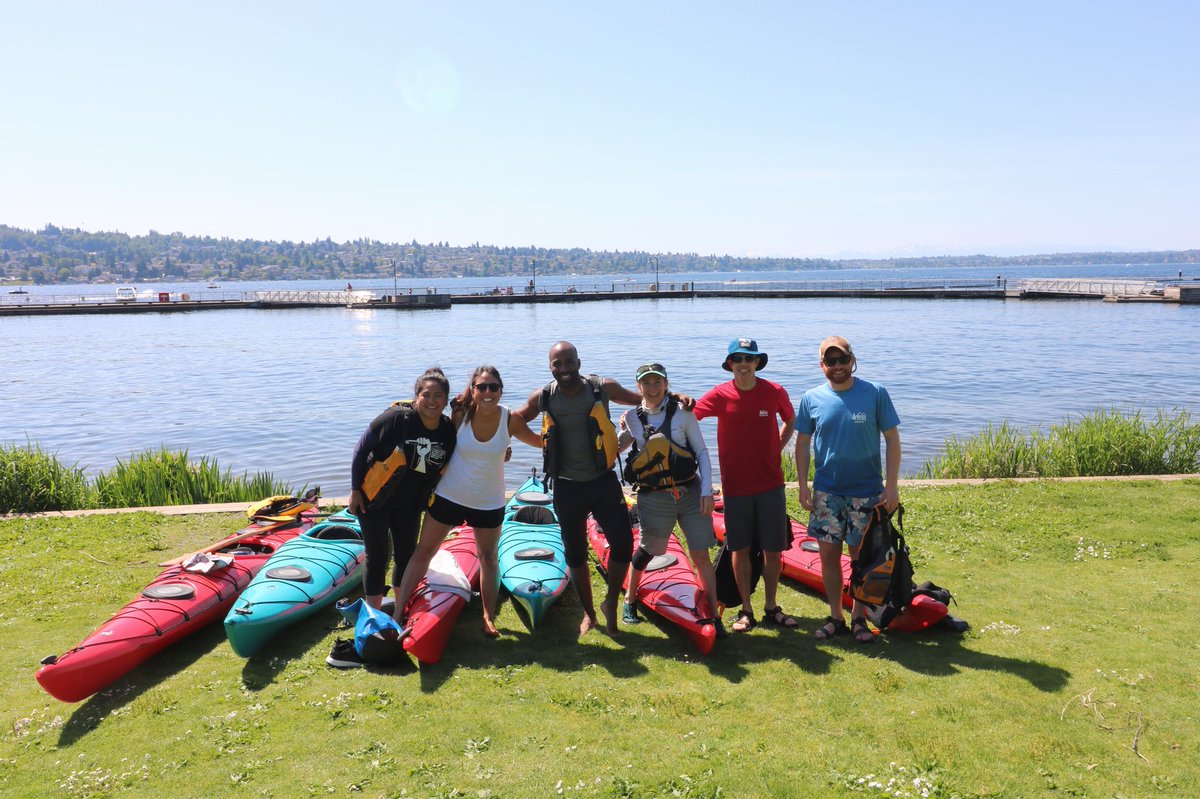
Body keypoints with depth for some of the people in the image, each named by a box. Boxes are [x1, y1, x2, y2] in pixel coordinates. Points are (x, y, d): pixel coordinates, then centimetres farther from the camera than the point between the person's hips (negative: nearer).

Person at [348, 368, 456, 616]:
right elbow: (361, 449, -16)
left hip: (409, 504, 5)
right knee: (377, 557, 2)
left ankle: (399, 611, 34)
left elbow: (442, 469, 8)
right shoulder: (397, 418, -25)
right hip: (374, 499, -5)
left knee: (406, 555, 14)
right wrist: (355, 490, -13)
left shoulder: (449, 431, -11)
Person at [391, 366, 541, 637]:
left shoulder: (510, 420, -14)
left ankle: (488, 617, 28)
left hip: (489, 502, 0)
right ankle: (398, 611, 18)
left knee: (488, 558, 13)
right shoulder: (460, 415, -15)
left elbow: (539, 441, 1)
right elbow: (447, 444, 1)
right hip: (449, 495, 0)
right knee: (423, 551, 7)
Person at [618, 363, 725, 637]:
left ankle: (714, 615, 12)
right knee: (646, 551, 13)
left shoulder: (682, 412, -3)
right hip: (654, 498, 0)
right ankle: (629, 601, 37)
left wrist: (706, 491, -6)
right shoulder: (633, 417, 1)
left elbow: (702, 452, 0)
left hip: (690, 491, 0)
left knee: (701, 555, 1)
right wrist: (623, 430, -5)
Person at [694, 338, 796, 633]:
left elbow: (790, 421, 14)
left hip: (771, 485, 1)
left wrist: (776, 449, 6)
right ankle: (746, 611, 21)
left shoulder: (775, 392, -3)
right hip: (735, 485, -1)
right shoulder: (720, 395, -6)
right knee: (740, 549, 8)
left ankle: (771, 608, 23)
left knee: (773, 549, 6)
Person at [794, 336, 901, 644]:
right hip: (826, 493, 2)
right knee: (828, 553, 6)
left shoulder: (875, 393, -6)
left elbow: (892, 439, -3)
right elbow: (803, 442, 6)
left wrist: (892, 485, -8)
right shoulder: (812, 398, -1)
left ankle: (859, 617, 23)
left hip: (866, 492, -2)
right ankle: (835, 617, 21)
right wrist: (803, 486, 0)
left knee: (862, 556, 7)